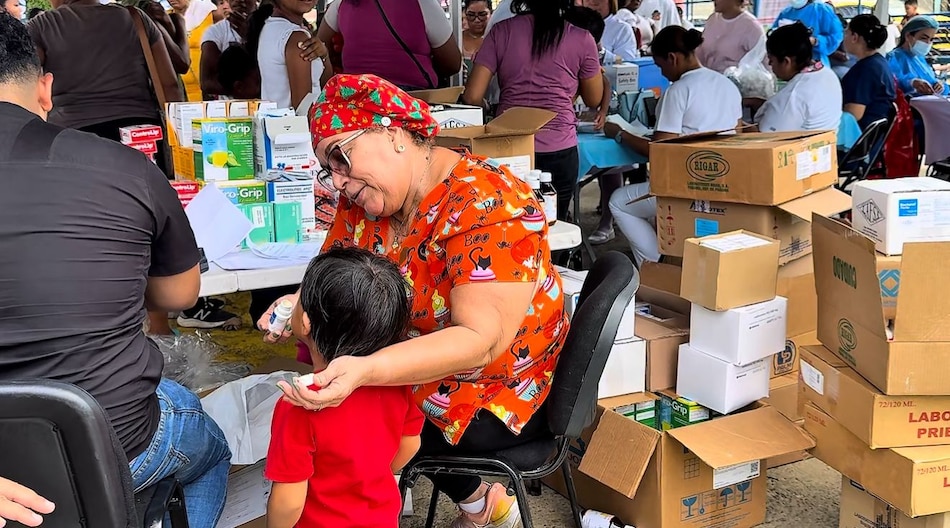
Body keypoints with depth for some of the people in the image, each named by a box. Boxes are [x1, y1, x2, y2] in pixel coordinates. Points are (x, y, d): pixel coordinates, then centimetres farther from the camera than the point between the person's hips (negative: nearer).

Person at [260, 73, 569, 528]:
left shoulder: (489, 209, -27)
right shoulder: (363, 200, -4)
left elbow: (479, 342, -34)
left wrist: (365, 370, -48)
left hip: (498, 392, -8)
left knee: (349, 418, -18)